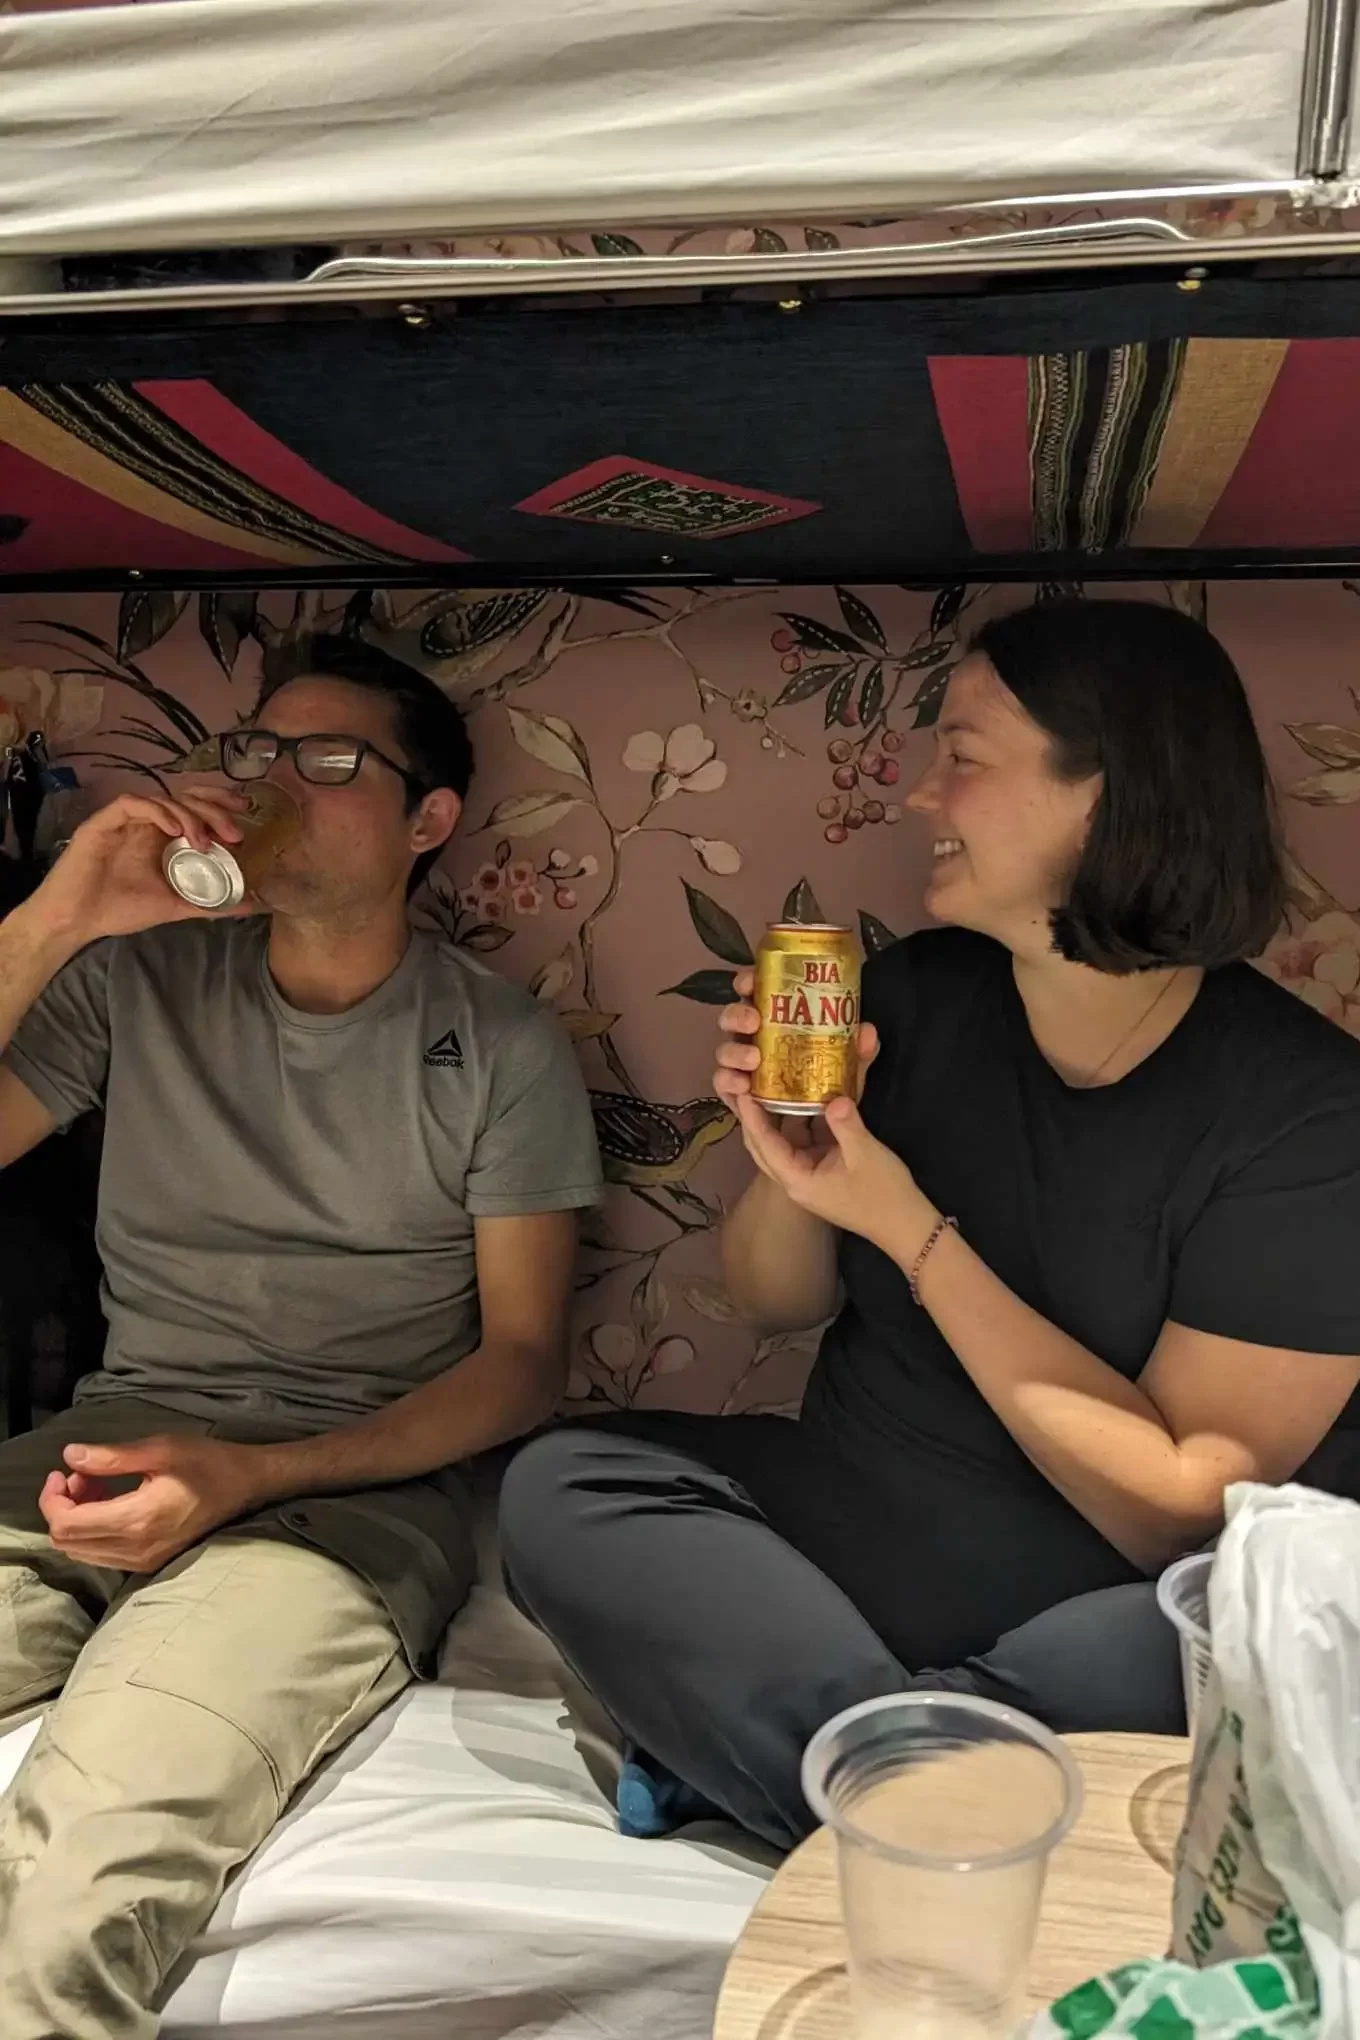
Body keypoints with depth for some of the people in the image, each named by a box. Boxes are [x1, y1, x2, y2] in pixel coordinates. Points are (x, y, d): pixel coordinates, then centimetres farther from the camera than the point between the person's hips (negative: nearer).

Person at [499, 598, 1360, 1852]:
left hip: (1113, 1617, -4)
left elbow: (1185, 1511, -18)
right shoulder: (919, 997, -3)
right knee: (562, 1489, -16)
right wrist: (790, 1162, -15)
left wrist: (913, 1231, -22)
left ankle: (759, 1746, -18)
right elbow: (774, 1304, 8)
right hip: (850, 1526, 5)